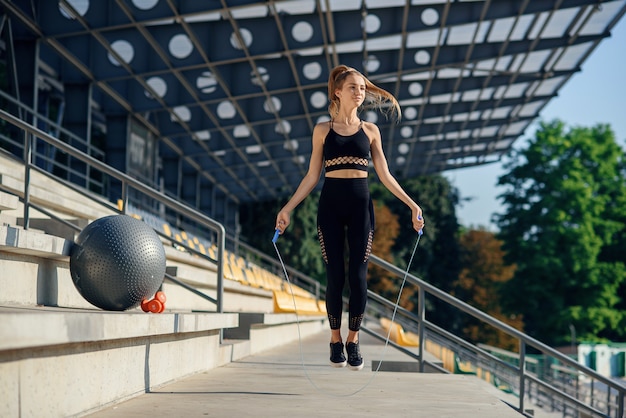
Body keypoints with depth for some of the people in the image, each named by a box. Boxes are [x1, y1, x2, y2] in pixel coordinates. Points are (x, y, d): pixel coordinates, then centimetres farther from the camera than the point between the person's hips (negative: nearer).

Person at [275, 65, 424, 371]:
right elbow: (312, 176, 7)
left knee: (358, 276, -4)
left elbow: (384, 175, 9)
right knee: (335, 276, 0)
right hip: (330, 207, -1)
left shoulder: (370, 130, 8)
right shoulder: (322, 130, 5)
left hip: (360, 206, 1)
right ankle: (335, 339, 14)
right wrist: (288, 208, 0)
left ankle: (353, 339, 10)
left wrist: (411, 205, 2)